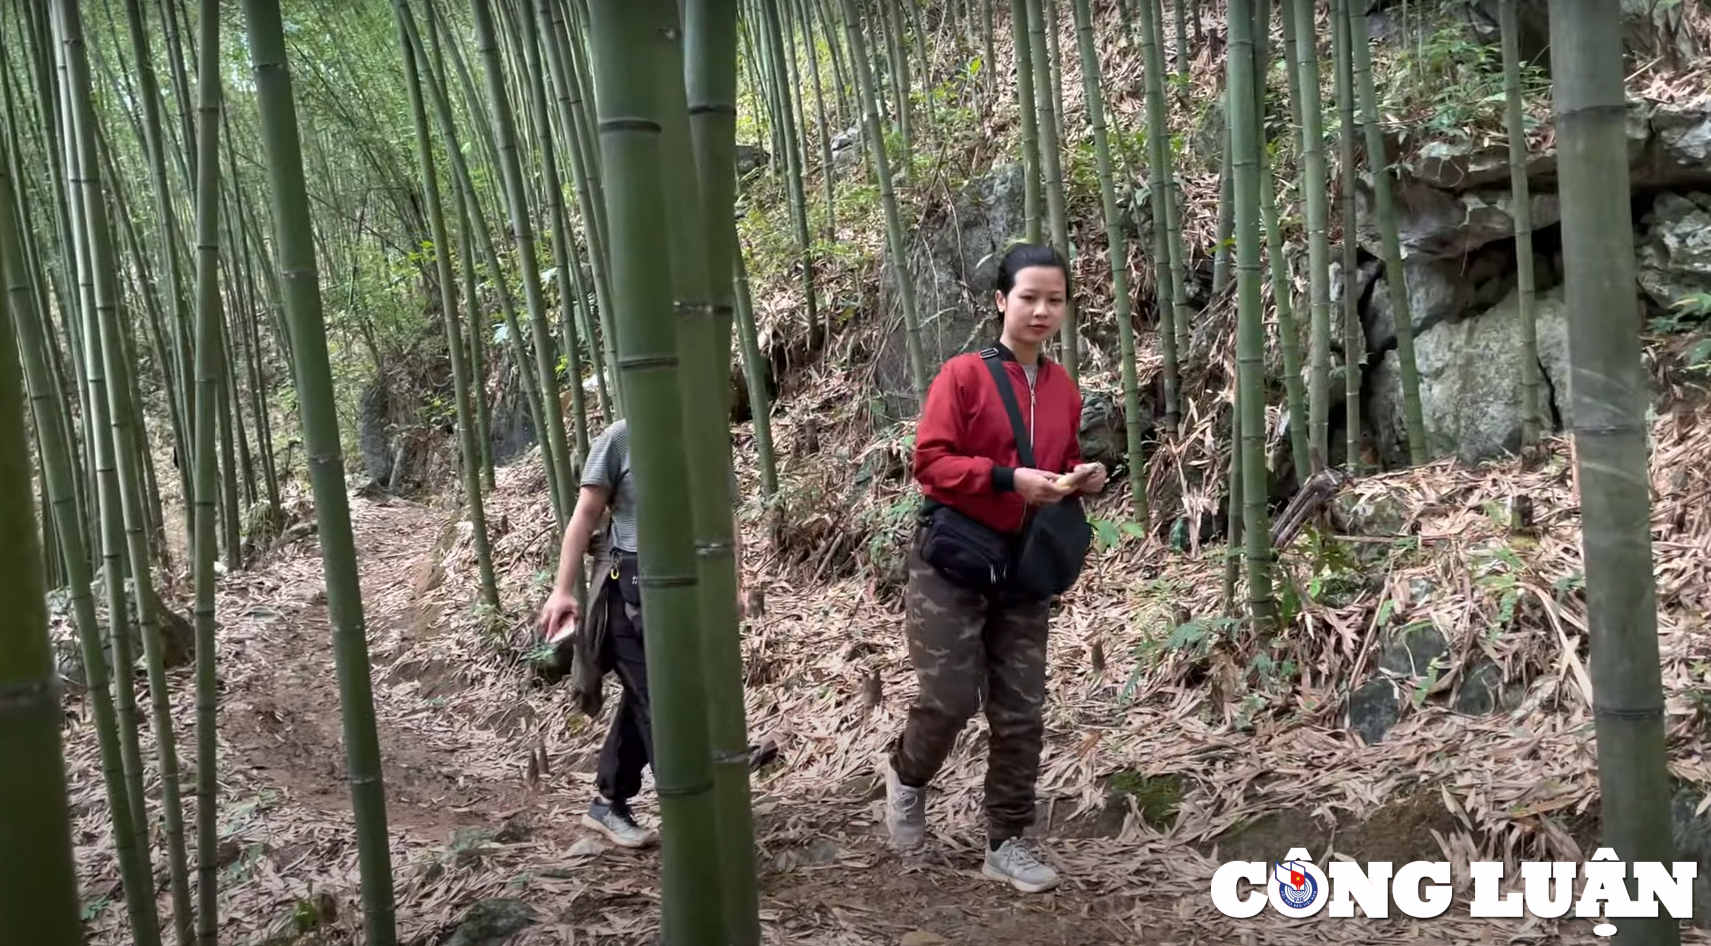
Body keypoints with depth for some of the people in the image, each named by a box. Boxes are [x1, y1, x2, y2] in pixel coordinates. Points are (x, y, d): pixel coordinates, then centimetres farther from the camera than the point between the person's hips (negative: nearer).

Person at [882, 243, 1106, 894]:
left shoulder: (1064, 388, 10)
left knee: (1021, 713, 6)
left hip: (1024, 570, 5)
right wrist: (1010, 479, -24)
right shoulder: (962, 375, -8)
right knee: (949, 699, -6)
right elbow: (930, 462, -15)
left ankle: (1007, 842, 20)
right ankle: (906, 775, 27)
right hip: (952, 563, -5)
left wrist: (1081, 479, -2)